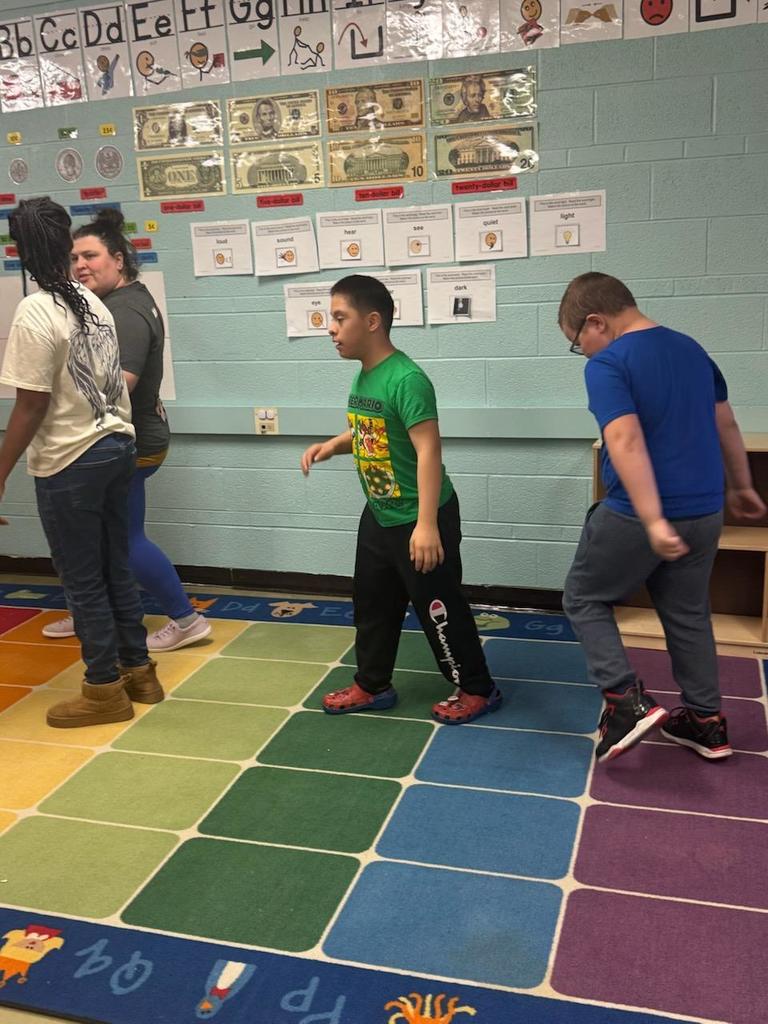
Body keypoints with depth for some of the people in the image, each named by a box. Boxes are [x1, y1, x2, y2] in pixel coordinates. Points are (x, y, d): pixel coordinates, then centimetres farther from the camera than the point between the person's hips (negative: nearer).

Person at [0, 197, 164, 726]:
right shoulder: (94, 302, 5)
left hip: (69, 463, -7)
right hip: (117, 446, 7)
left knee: (83, 580, 5)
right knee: (116, 568, 17)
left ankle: (105, 691, 16)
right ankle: (139, 671, 28)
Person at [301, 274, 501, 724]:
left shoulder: (407, 379, -24)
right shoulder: (364, 376, 4)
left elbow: (428, 450, -29)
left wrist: (426, 524, -34)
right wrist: (332, 446, 1)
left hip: (419, 518, -9)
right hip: (379, 515, 9)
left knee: (439, 609, 4)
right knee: (372, 604, 19)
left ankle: (478, 690, 23)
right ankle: (372, 685, 36)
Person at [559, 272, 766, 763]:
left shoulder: (607, 364, -14)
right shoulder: (691, 348, 10)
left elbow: (626, 441, -25)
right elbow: (726, 424, 18)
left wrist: (653, 521, -29)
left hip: (635, 515, -7)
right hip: (704, 511, 7)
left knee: (584, 599, 12)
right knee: (688, 613, 20)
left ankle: (627, 700, 1)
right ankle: (706, 721, 28)